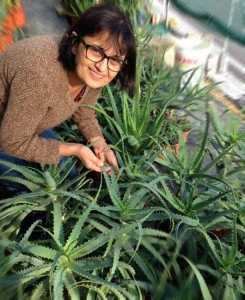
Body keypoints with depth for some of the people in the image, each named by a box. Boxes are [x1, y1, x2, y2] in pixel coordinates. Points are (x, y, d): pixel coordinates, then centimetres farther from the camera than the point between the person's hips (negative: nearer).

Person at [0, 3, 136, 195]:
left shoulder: (91, 74, -21)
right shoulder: (39, 75, -42)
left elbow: (84, 115, -3)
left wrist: (102, 146, -16)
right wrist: (75, 149, -27)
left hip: (33, 128, 6)